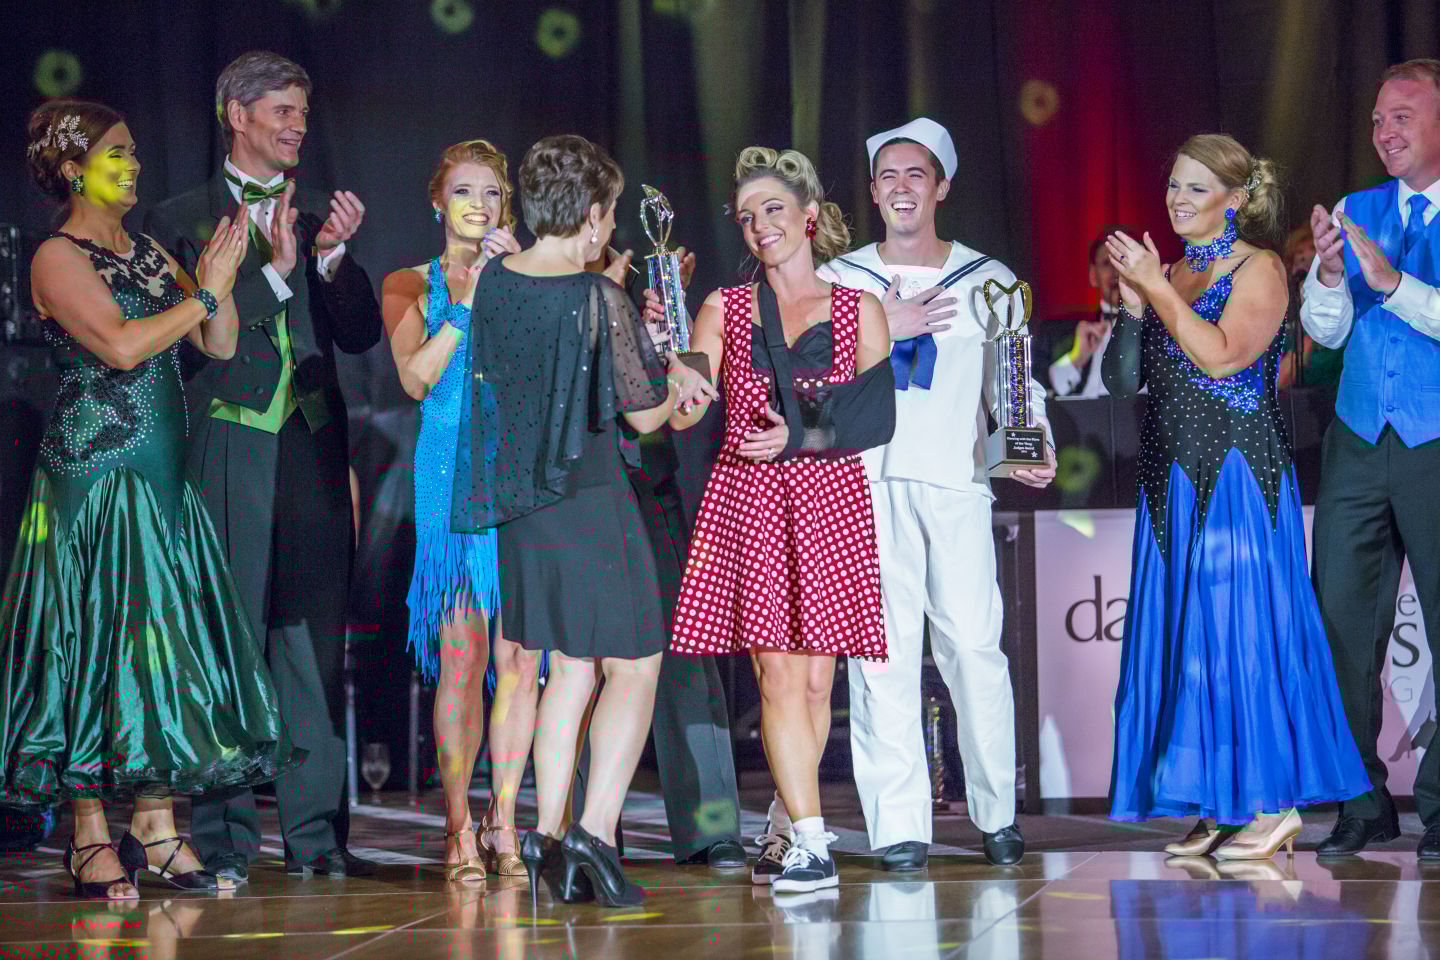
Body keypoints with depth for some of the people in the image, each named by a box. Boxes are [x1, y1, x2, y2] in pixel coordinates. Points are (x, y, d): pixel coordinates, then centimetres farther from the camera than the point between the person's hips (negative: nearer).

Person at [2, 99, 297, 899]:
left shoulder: (149, 253, 16)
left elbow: (220, 345, 12)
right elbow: (121, 346, -19)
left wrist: (220, 276, -3)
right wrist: (204, 293, -9)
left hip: (163, 474, 7)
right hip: (94, 472, -7)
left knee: (168, 636, 4)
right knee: (97, 636, -5)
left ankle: (155, 829, 8)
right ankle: (92, 840, 0)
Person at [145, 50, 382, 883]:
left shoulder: (319, 219, 18)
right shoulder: (182, 220, 7)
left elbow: (362, 335, 10)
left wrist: (333, 255, -4)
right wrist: (273, 268, -10)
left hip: (313, 450, 4)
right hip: (228, 453, -3)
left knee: (316, 642, 2)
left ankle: (317, 831, 5)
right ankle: (225, 837, -1)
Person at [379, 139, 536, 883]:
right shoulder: (411, 285, 11)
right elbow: (415, 377, -3)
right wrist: (467, 302, -9)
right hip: (452, 476, -2)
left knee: (518, 654, -3)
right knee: (462, 653, -7)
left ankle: (502, 821, 5)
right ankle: (459, 828, -3)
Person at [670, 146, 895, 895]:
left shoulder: (859, 310, 10)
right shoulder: (724, 310, 12)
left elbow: (875, 416, 3)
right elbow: (685, 407, 4)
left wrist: (798, 434, -10)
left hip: (830, 498, 1)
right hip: (750, 497, -1)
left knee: (816, 679, 0)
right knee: (778, 672, -11)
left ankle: (781, 829, 15)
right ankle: (809, 844, -13)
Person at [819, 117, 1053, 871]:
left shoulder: (985, 279, 14)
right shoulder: (840, 279, 14)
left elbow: (1013, 379, 11)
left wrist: (1036, 447, -6)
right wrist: (882, 328, -6)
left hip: (955, 479, 0)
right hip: (866, 482, 0)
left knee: (974, 645, -8)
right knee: (881, 650, -6)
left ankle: (996, 813, 5)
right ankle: (898, 826, -2)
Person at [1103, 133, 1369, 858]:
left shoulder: (1258, 269, -4)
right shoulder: (1168, 274, 14)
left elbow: (1223, 356, -18)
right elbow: (1122, 380, 10)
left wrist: (1160, 290, -14)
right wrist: (1134, 303, -4)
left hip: (1238, 475, -7)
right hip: (1174, 480, 7)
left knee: (1240, 626, -7)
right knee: (1183, 635, 5)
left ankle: (1274, 803, 0)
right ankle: (1216, 807, 10)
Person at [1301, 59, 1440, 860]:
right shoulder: (1355, 213, 13)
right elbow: (1327, 330, 9)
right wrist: (1329, 273, -11)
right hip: (1359, 437, 5)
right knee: (1342, 617, 2)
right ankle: (1363, 801, 10)